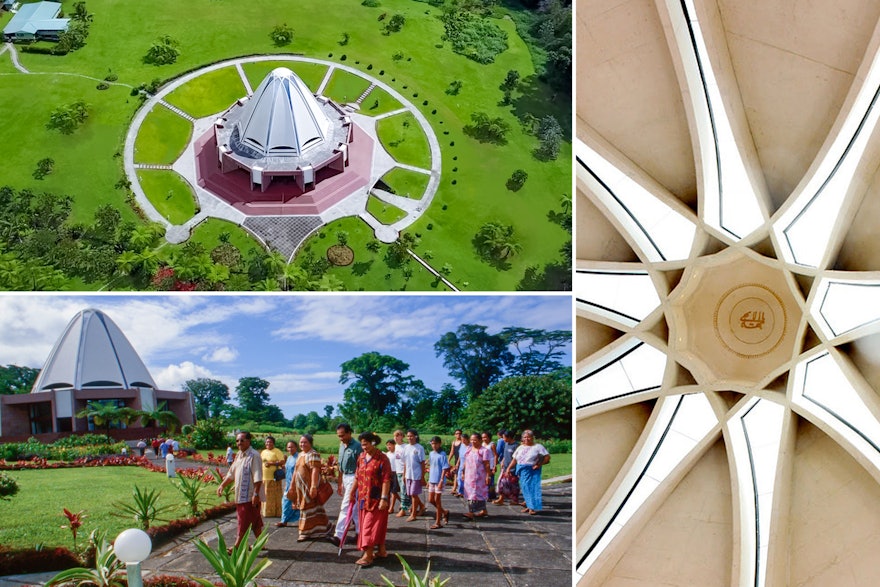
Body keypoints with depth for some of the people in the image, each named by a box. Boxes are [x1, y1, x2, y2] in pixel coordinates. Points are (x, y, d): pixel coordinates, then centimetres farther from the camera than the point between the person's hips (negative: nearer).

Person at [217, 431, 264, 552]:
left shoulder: (254, 456, -15)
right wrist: (222, 485, 16)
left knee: (244, 523, -3)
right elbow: (231, 473, 23)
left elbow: (258, 478, -20)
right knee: (255, 522, 15)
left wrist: (256, 494, -24)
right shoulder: (240, 455, 14)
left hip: (250, 496, -9)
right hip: (241, 495, 9)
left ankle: (237, 547, 2)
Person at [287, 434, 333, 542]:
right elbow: (296, 471, 22)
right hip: (301, 487, 9)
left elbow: (315, 471, -22)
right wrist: (292, 485, 22)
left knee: (308, 509, -3)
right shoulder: (300, 455, 16)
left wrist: (313, 486, -29)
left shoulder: (313, 455, -13)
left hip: (309, 487, -9)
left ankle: (306, 533, 2)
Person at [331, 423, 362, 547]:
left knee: (346, 507, -11)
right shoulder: (342, 446, 11)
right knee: (354, 508, 15)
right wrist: (339, 483, 19)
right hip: (345, 478, 9)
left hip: (354, 478, -9)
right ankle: (360, 531, 25)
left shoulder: (357, 446, -15)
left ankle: (339, 535, -13)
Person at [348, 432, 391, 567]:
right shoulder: (361, 457, 7)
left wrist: (384, 498, -23)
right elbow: (358, 476, 17)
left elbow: (386, 480, -18)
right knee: (378, 525, 15)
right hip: (363, 497, 7)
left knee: (371, 525, -6)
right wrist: (352, 491, 20)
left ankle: (368, 555, -5)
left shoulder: (382, 459, -14)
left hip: (376, 499, -7)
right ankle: (381, 550, 25)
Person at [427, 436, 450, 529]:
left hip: (439, 480, -7)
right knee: (430, 500, 10)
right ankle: (444, 512, 31)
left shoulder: (442, 455, -13)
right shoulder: (431, 454, 9)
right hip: (432, 480, 7)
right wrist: (429, 480, 17)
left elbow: (445, 468, -15)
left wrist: (441, 480, -20)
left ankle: (438, 522, 7)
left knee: (437, 500, -2)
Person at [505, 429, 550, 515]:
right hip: (522, 472, 5)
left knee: (533, 488, -8)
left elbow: (547, 457, -6)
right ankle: (529, 506, 13)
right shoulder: (520, 448, 14)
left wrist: (539, 464, -12)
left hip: (532, 472, -5)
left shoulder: (537, 447, -2)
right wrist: (508, 468, 5)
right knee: (525, 488, 4)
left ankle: (533, 508, -6)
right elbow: (514, 460, 14)